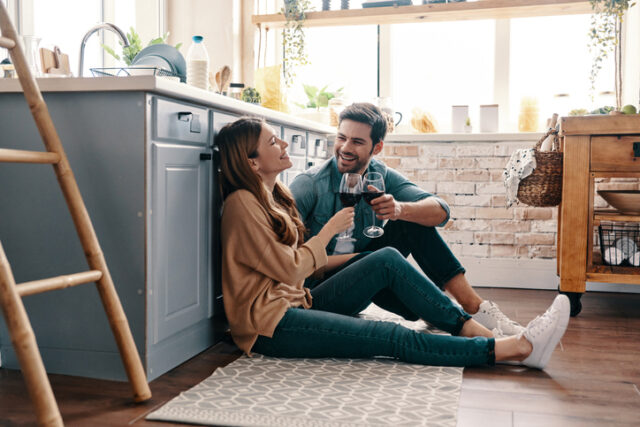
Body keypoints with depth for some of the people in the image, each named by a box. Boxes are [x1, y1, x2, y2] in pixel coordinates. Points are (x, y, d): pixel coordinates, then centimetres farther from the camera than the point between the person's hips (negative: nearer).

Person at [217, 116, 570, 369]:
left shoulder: (273, 195, 13)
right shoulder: (242, 204, -15)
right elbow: (289, 270, -17)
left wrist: (357, 258, 11)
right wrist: (329, 229, -6)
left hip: (297, 304, 9)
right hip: (270, 326, -9)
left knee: (388, 260, -8)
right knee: (393, 337, -22)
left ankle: (471, 328, -11)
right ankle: (519, 347, -21)